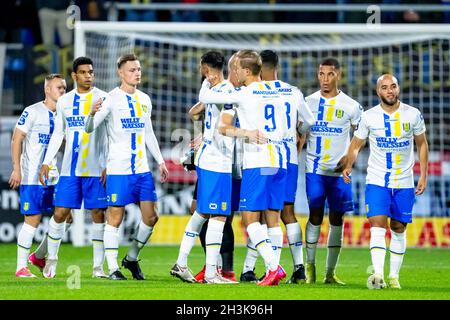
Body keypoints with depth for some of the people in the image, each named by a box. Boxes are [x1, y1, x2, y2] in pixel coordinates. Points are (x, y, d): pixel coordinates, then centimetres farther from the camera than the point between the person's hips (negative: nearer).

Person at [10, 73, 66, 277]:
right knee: (32, 220, -6)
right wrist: (16, 168, -15)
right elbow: (16, 140, -8)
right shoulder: (32, 112, -8)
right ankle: (21, 267, 3)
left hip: (53, 176, 7)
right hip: (32, 176, -7)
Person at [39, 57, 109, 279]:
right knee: (60, 213, 0)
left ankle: (98, 266, 3)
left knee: (98, 214, -3)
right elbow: (58, 134, 17)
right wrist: (46, 162, 10)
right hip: (69, 168, 3)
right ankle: (51, 259, 15)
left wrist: (108, 166, -11)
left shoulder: (103, 99, -1)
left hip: (95, 169, -3)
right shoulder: (64, 101, 9)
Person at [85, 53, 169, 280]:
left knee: (151, 217, 3)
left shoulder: (144, 99, 13)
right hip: (118, 169, -6)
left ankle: (132, 258, 21)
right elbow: (89, 129, -13)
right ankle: (113, 268, 2)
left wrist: (160, 161, 21)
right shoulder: (111, 98, -6)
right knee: (115, 217, -3)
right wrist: (93, 114, -35)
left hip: (142, 168, 6)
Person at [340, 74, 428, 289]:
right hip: (376, 181, -1)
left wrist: (423, 176, 6)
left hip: (404, 182, 1)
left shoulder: (413, 115, 0)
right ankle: (378, 274, -25)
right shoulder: (369, 117, -2)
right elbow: (356, 144, 6)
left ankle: (394, 276, 15)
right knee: (377, 226, -15)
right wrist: (348, 165, -13)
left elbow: (422, 144, 11)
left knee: (398, 229, 6)